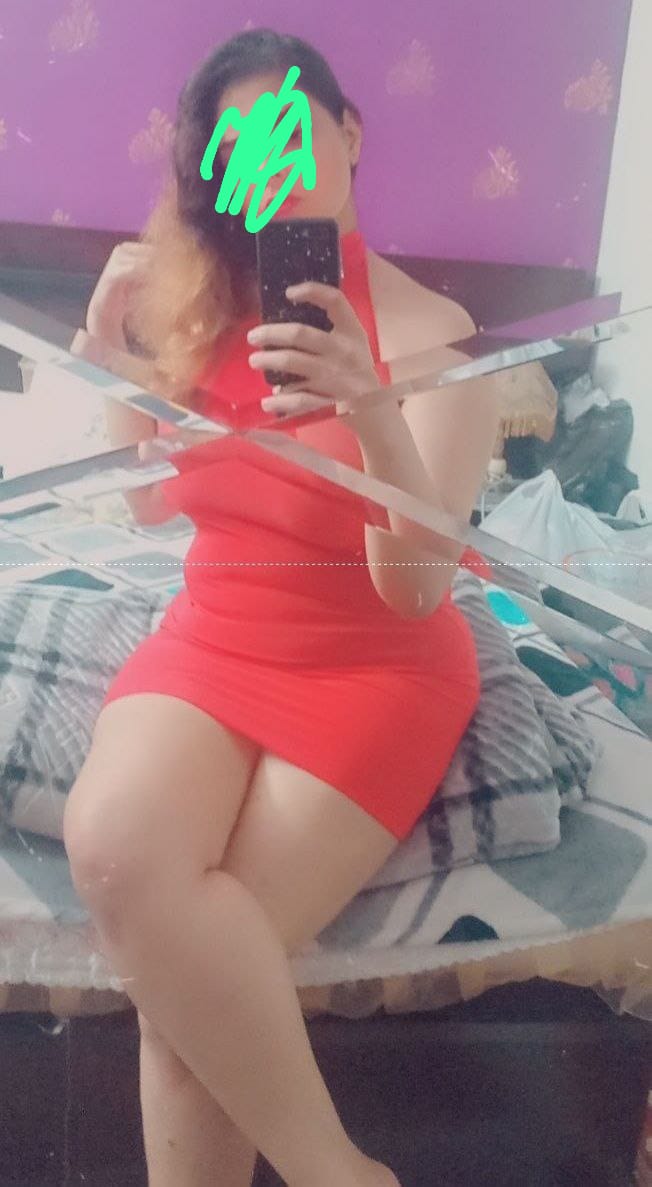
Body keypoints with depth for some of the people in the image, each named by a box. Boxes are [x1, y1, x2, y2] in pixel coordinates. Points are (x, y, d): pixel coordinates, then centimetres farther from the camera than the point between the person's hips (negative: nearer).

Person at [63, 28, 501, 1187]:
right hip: (213, 637, 4)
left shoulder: (429, 331, -9)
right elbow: (148, 503, 13)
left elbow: (418, 591, -16)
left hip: (375, 663, -3)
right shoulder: (205, 305, 7)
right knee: (112, 841, -29)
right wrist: (113, 350, 0)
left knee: (184, 979, -21)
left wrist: (375, 418, -34)